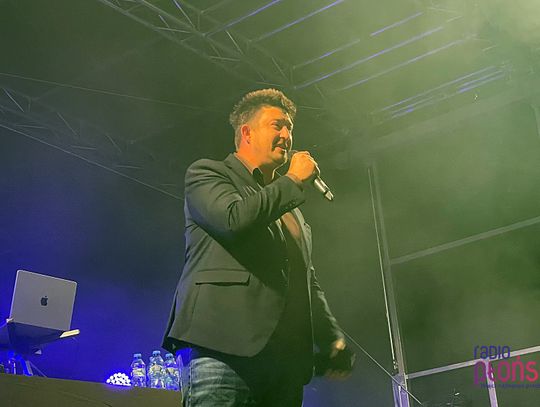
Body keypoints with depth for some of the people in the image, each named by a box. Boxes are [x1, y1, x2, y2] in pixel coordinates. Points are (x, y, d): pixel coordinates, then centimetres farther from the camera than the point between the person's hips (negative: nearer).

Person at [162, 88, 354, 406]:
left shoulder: (290, 206, 29)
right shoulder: (207, 173, 9)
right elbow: (234, 218, -13)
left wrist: (332, 339, 13)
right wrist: (294, 181, 1)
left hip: (287, 361, 7)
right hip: (223, 349, -6)